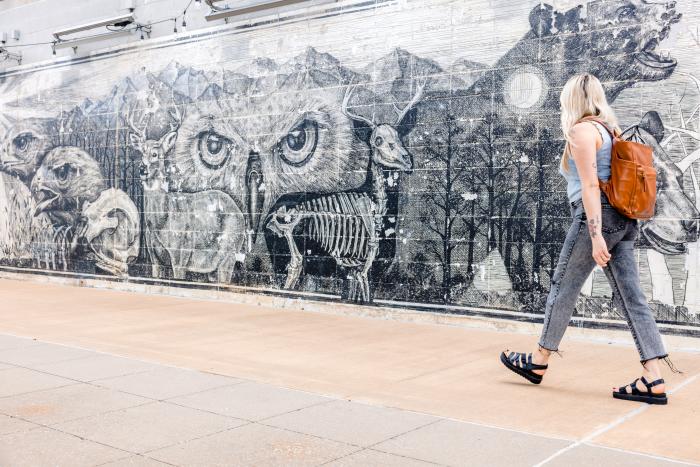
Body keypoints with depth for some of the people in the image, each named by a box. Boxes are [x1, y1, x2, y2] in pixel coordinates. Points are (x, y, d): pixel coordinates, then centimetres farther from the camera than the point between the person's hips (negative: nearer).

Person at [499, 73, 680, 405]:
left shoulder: (582, 130, -7)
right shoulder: (607, 129, 20)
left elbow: (591, 186, -16)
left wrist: (595, 235, -20)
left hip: (598, 215, -8)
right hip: (623, 219, 8)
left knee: (563, 288, 4)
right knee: (631, 297, 2)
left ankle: (537, 362, 18)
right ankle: (654, 381, -2)